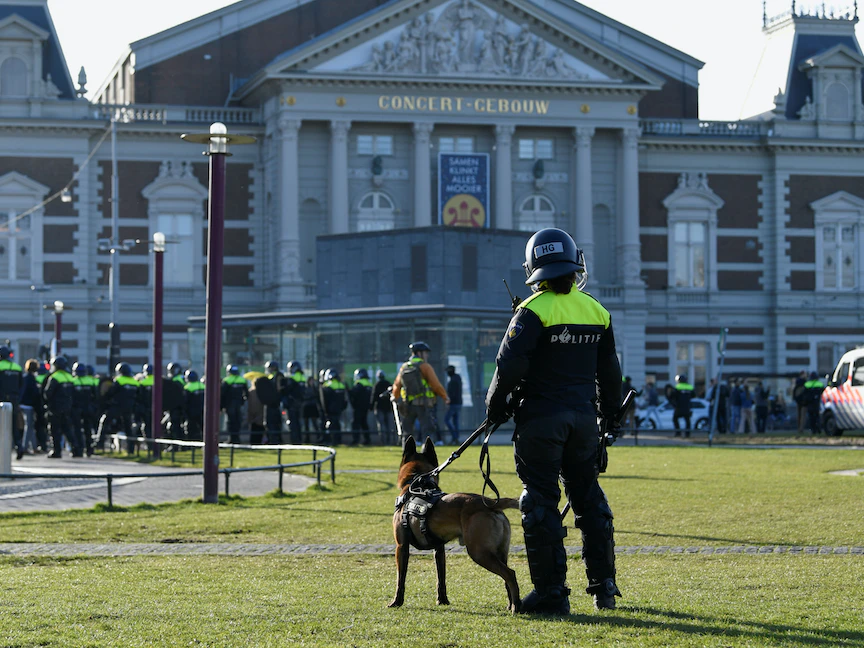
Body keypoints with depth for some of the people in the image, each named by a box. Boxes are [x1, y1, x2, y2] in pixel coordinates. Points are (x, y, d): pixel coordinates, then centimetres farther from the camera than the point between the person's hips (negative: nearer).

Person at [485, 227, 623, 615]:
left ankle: (551, 593, -1)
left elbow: (510, 365, -15)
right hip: (583, 416, 6)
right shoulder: (596, 311, 7)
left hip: (541, 418, -5)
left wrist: (495, 407, -1)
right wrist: (611, 416, 25)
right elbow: (609, 371, 14)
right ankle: (604, 585, 18)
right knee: (588, 496, 16)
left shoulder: (534, 311, -12)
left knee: (541, 502, -1)